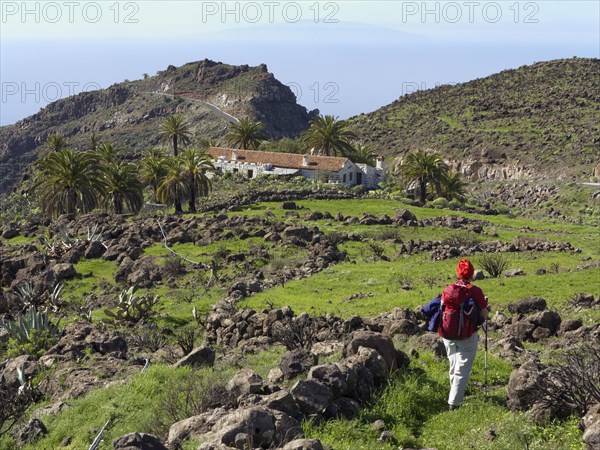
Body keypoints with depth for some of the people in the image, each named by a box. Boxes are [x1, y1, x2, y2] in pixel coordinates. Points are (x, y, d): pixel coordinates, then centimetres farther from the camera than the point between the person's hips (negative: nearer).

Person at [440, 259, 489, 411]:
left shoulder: (448, 289, -2)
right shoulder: (475, 292, -12)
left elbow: (442, 308, 4)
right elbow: (483, 316, -9)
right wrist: (486, 307, 11)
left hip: (448, 335, 4)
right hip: (467, 337, -4)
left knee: (453, 366, 23)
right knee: (462, 369, 1)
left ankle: (455, 392, 40)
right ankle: (454, 402, -5)